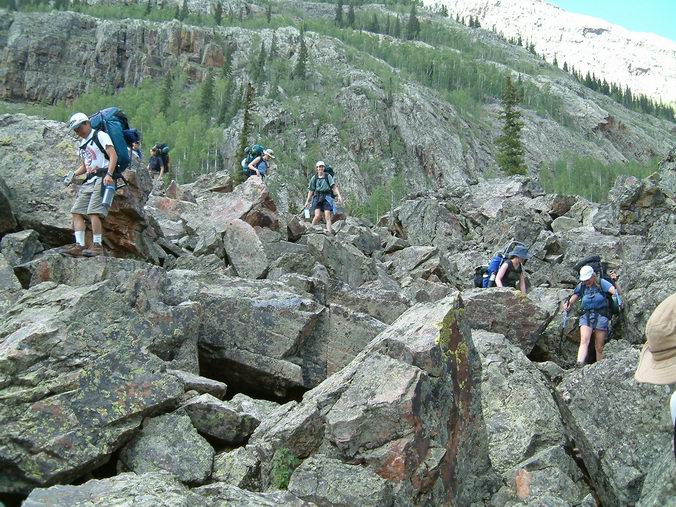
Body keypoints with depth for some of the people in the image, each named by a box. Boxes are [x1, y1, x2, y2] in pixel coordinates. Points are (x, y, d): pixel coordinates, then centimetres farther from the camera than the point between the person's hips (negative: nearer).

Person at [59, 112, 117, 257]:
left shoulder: (100, 136, 0)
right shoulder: (82, 143, 26)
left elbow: (113, 155, -11)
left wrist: (109, 174, -24)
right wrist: (74, 173, 11)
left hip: (101, 179, -9)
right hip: (88, 181, 9)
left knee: (93, 212, -19)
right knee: (76, 211, -2)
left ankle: (98, 246, -15)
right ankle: (79, 245, -4)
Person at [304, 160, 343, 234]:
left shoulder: (328, 176, 4)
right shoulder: (314, 178, 9)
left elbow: (334, 187, -5)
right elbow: (311, 191, 15)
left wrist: (339, 195, -19)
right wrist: (307, 201, 17)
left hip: (327, 198, 0)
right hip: (317, 198, 0)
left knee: (327, 216, -7)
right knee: (317, 216, -15)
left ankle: (329, 232, -9)